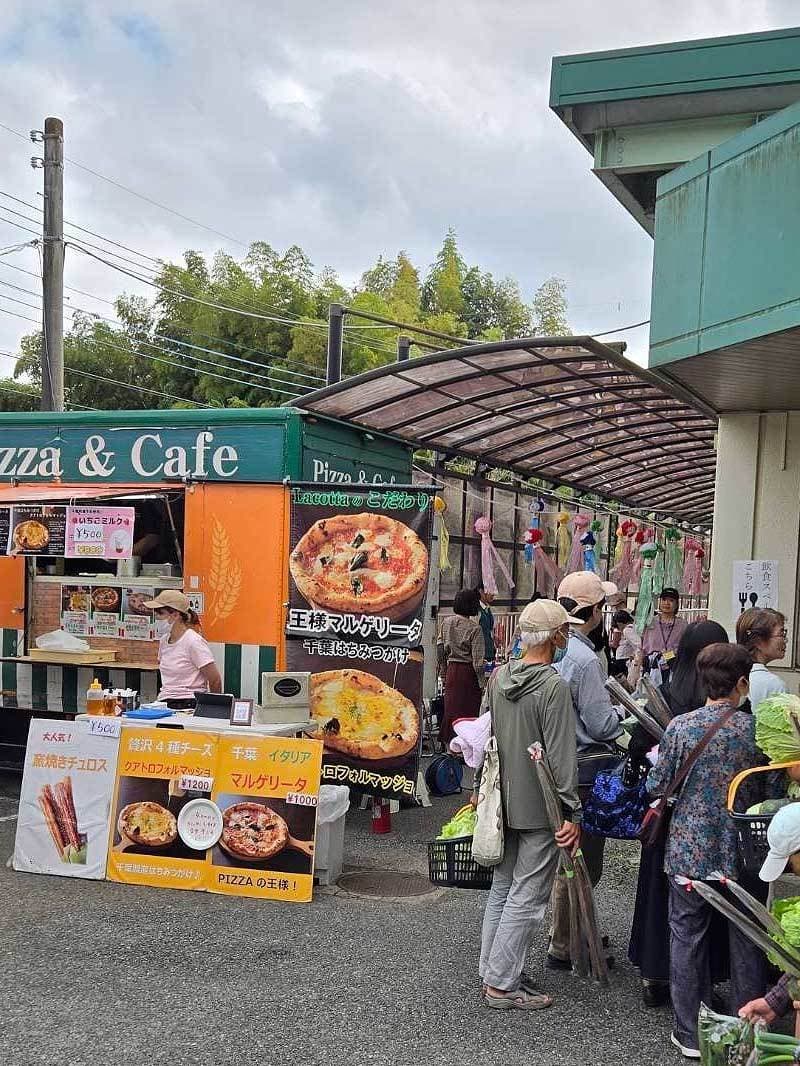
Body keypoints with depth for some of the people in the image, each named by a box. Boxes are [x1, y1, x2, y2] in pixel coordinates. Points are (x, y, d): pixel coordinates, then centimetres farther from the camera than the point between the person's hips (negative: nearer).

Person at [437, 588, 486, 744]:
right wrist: (482, 683, -7)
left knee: (451, 708, 15)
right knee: (469, 710, 5)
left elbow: (440, 648, 8)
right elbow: (478, 661, -16)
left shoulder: (447, 622, 0)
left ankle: (449, 742, 22)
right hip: (468, 672, -5)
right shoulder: (475, 629, -15)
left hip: (451, 670, 5)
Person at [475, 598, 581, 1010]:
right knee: (526, 897, 1)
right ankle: (501, 984, 6)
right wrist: (572, 812, -13)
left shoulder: (498, 676, 5)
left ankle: (492, 971, 27)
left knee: (501, 888, 18)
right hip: (538, 807, -8)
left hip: (501, 802, 8)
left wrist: (480, 788, 22)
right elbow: (561, 757, -19)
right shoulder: (554, 686, -18)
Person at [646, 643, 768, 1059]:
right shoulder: (756, 728, -10)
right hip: (742, 852, 1)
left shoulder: (681, 727, -12)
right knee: (746, 939, 16)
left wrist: (660, 761, 12)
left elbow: (657, 786, -7)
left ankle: (690, 1034, 20)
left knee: (687, 936, 12)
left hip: (690, 849, -1)